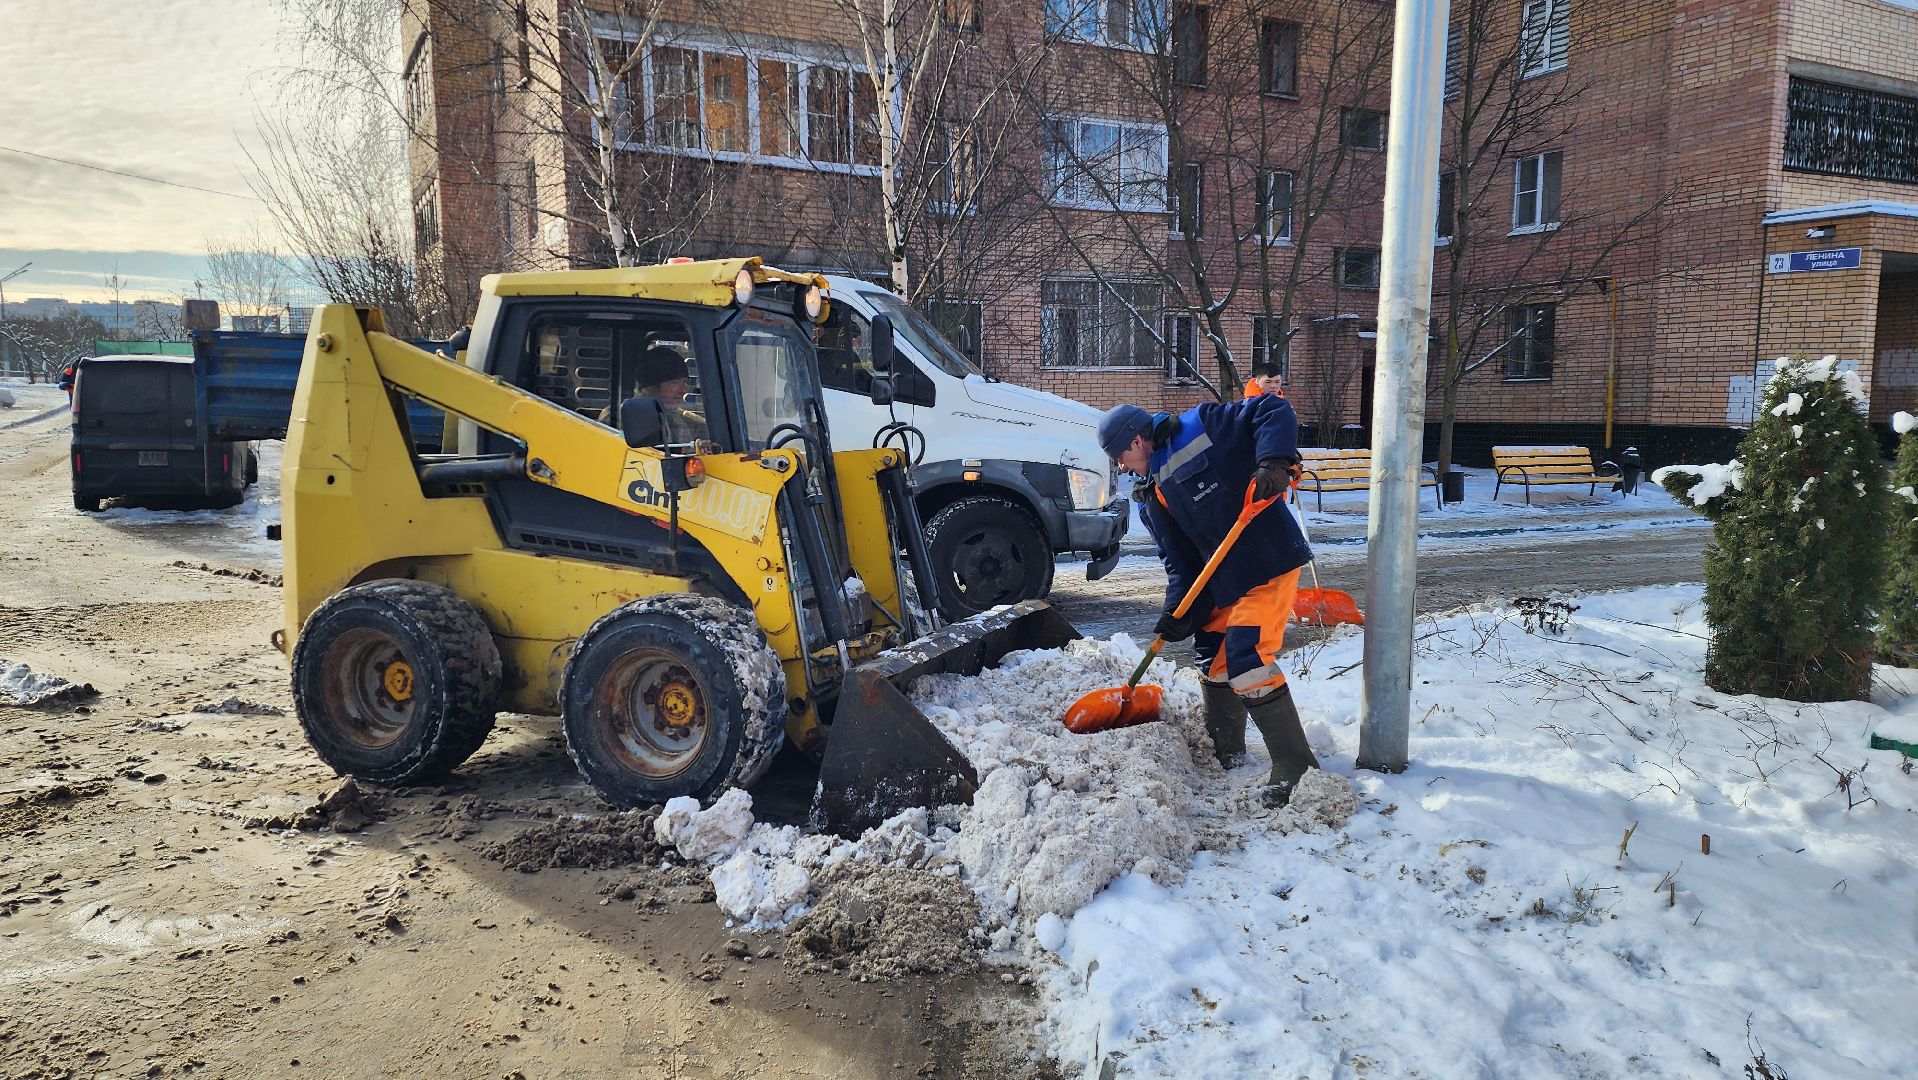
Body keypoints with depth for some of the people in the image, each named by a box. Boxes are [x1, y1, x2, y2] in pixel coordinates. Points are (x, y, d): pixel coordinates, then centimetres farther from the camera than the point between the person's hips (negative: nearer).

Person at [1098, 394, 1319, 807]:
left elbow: (1273, 410, -13)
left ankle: (1295, 768, -5)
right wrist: (1178, 611, -7)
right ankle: (1225, 754, 36)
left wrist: (1273, 461, -29)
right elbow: (1178, 560, 6)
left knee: (1247, 662, -16)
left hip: (1270, 566, -9)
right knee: (1214, 660, 17)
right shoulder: (1151, 499, 9)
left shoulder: (1202, 428, -11)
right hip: (1222, 582, 9)